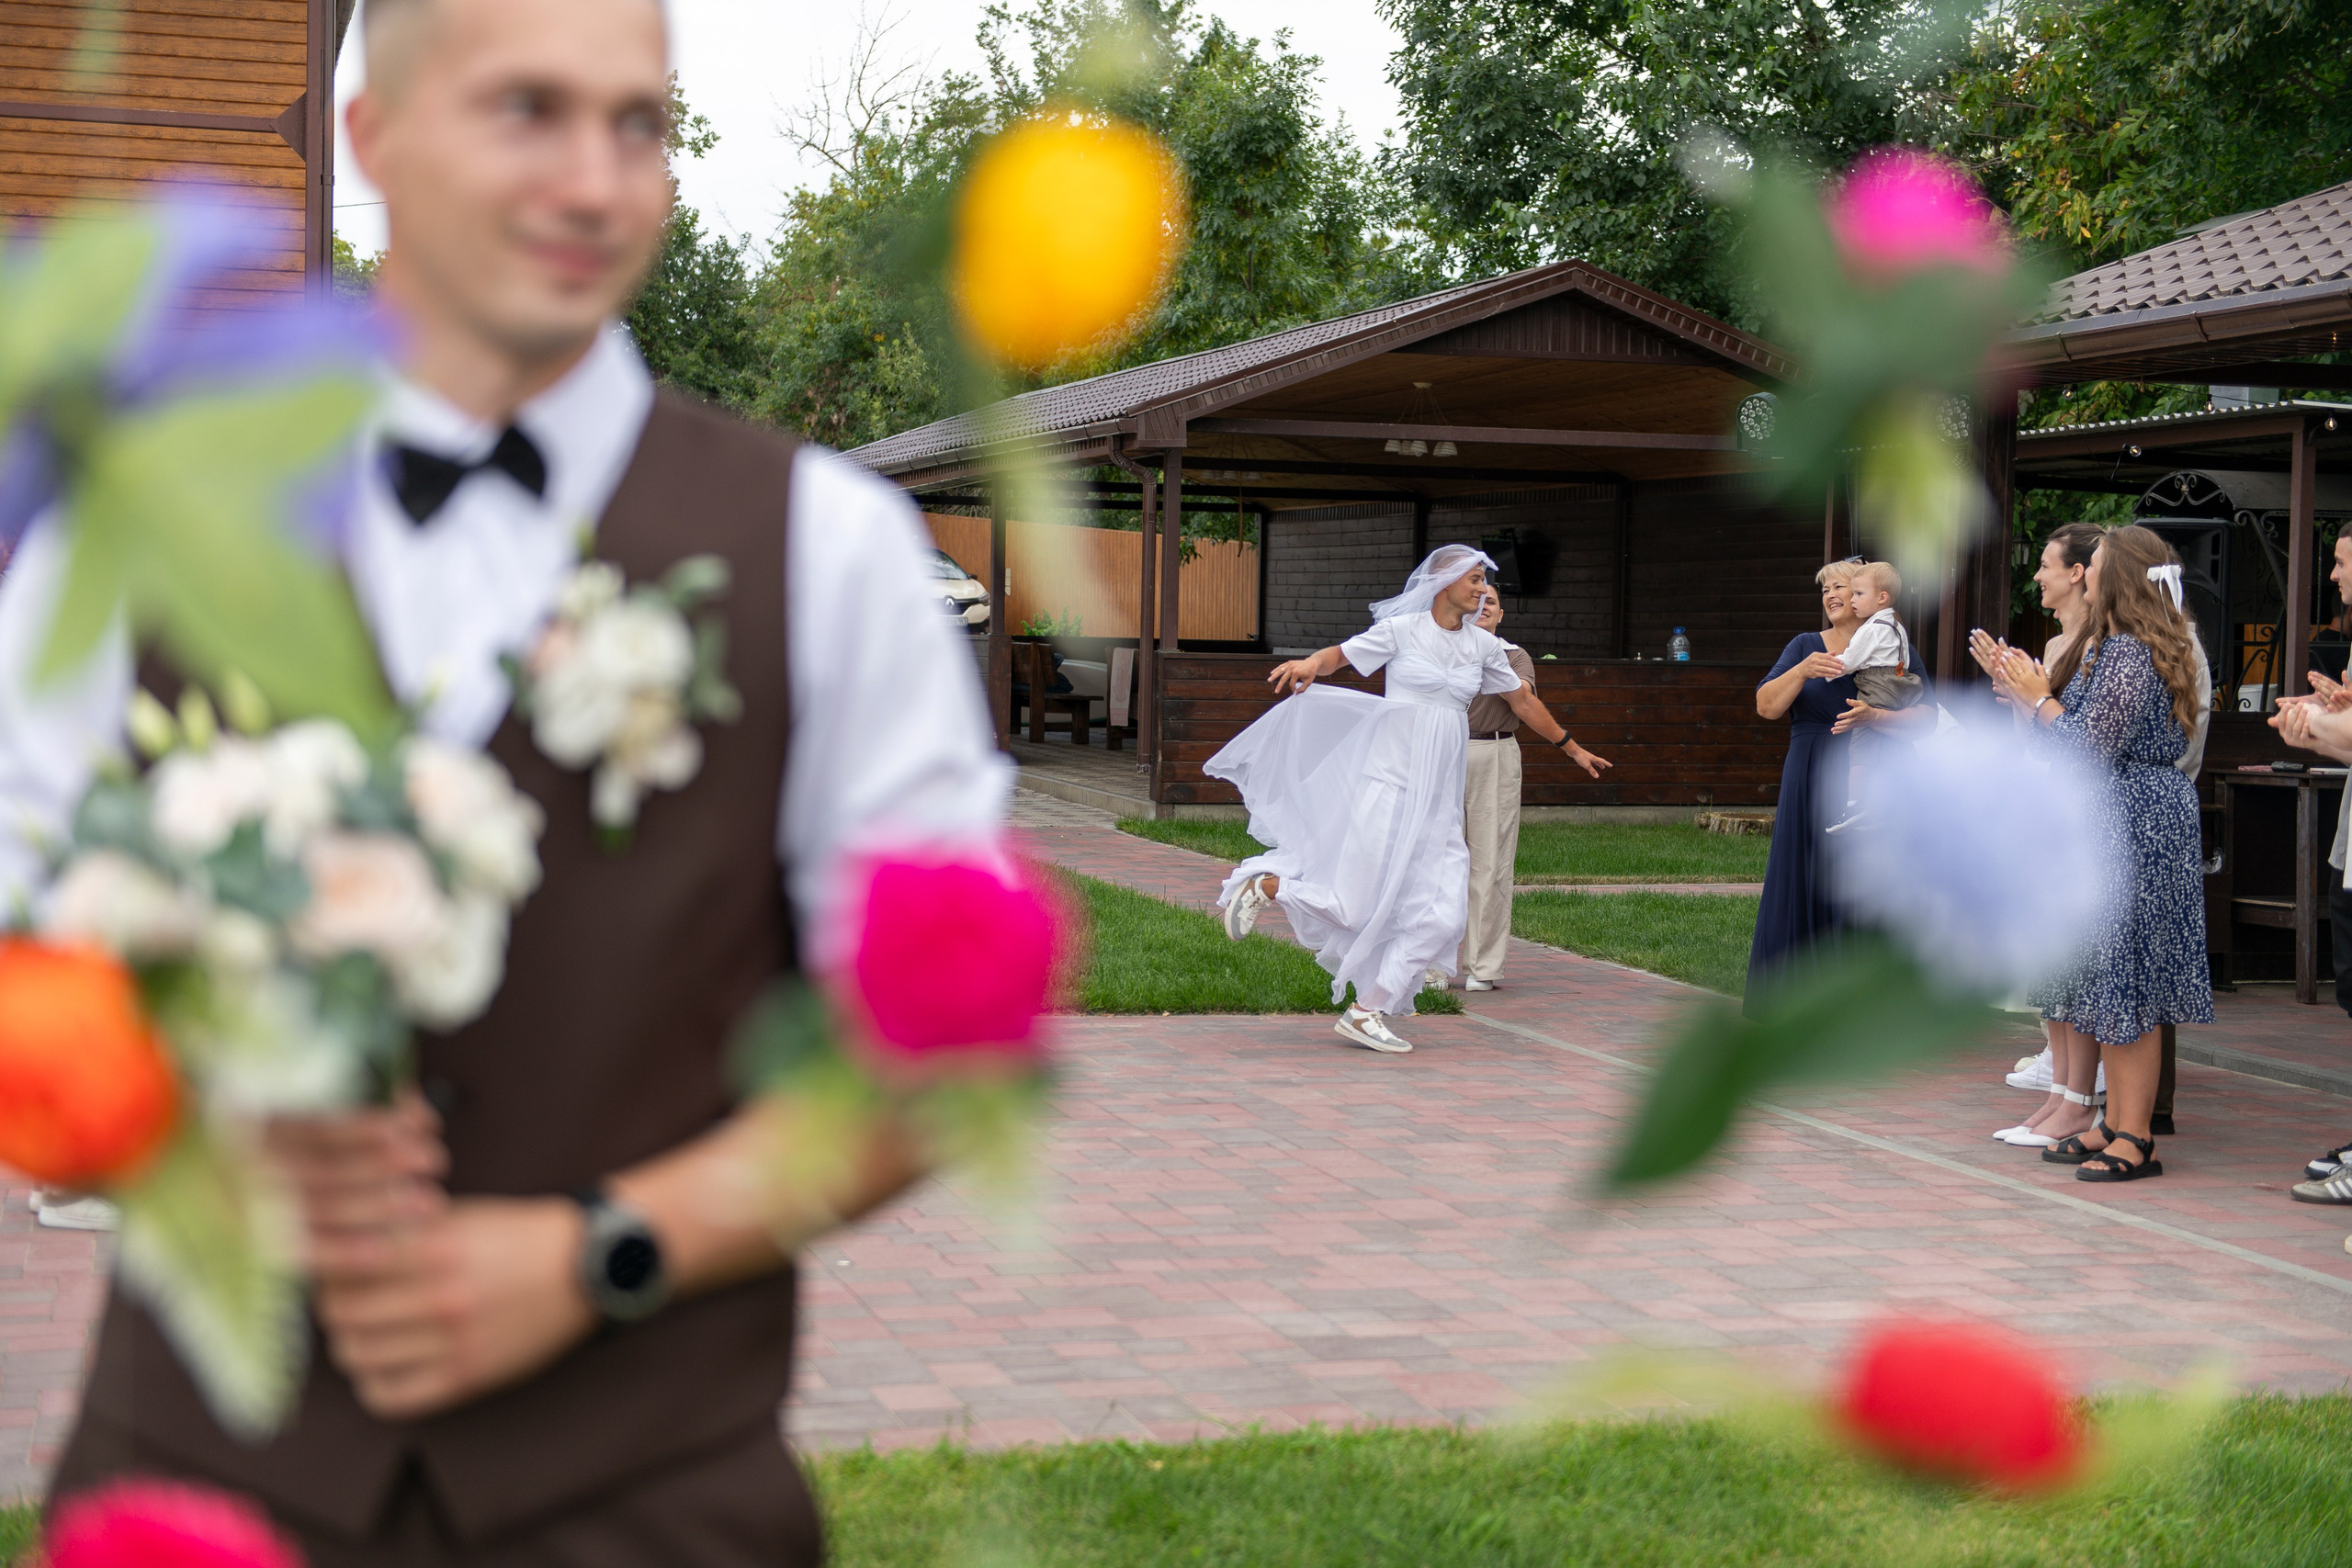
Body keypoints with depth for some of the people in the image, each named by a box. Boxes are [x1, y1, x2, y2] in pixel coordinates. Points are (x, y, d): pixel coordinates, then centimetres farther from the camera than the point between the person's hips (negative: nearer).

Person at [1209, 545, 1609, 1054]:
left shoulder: (1484, 646, 12)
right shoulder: (1401, 630, -1)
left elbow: (1522, 700, 23)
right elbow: (1339, 654, 1)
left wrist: (1572, 749, 31)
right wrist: (1307, 665, -23)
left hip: (1439, 793, 6)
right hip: (1389, 776, -6)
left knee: (1444, 913, -5)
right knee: (1354, 906, -12)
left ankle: (1368, 1012, 2)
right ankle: (1265, 883, 14)